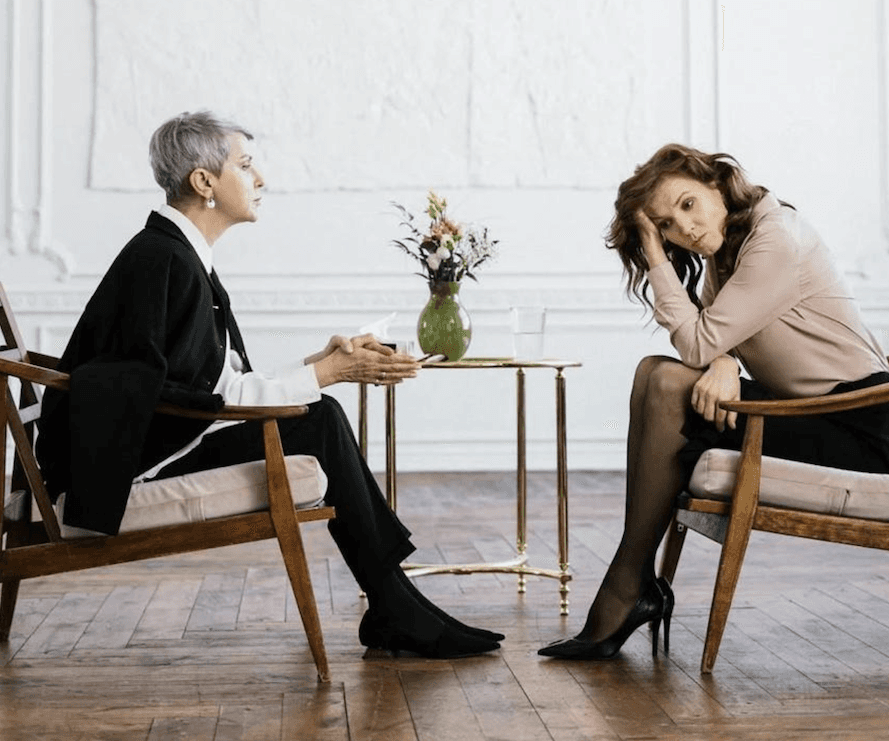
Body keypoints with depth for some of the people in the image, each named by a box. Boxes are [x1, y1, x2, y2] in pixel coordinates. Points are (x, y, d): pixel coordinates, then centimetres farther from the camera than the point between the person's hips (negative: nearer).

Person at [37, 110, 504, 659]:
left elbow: (219, 384, 10)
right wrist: (321, 375, -16)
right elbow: (197, 396, -22)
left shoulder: (182, 255, 13)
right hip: (134, 466, -9)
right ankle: (396, 612, -3)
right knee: (319, 421, -13)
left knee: (322, 415, 2)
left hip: (161, 446, 9)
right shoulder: (162, 259, -17)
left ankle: (395, 611, 2)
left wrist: (324, 363, 1)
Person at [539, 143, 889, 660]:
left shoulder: (778, 240, -19)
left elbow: (699, 344, -20)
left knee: (670, 390, -20)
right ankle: (637, 581, -8)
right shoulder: (726, 248, 11)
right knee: (656, 373, -4)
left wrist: (656, 258, -15)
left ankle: (627, 591, -10)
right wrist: (725, 363, -18)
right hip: (804, 408, 9)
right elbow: (714, 342, 5)